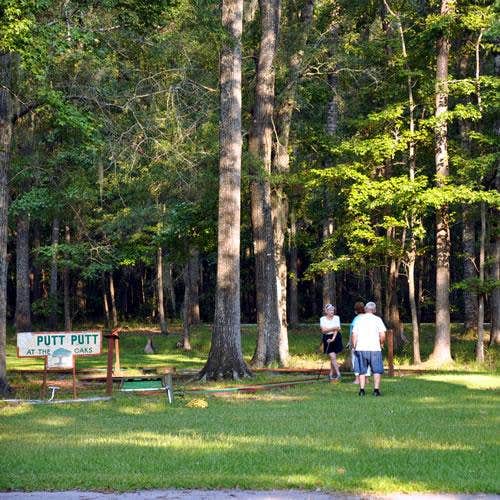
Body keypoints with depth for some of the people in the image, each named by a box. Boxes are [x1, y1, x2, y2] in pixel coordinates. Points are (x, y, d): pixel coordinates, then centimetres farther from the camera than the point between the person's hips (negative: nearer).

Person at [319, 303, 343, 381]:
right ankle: (338, 374, -10)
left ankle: (331, 375, 18)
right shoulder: (322, 319, -3)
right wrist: (333, 328, -19)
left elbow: (337, 330, -9)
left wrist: (333, 339, -21)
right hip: (327, 338, -2)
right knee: (333, 357, -10)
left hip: (336, 338, 2)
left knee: (333, 357, 7)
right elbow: (323, 330, -13)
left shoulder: (336, 318, -1)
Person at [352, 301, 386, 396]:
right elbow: (382, 335, -7)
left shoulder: (359, 319, 7)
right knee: (377, 370, 5)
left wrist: (354, 347, 12)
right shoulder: (377, 319, 0)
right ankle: (376, 389, 0)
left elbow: (354, 335, 4)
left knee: (362, 370, 9)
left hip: (361, 348, 2)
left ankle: (362, 389, 5)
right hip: (374, 349, -2)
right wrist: (381, 343, 10)